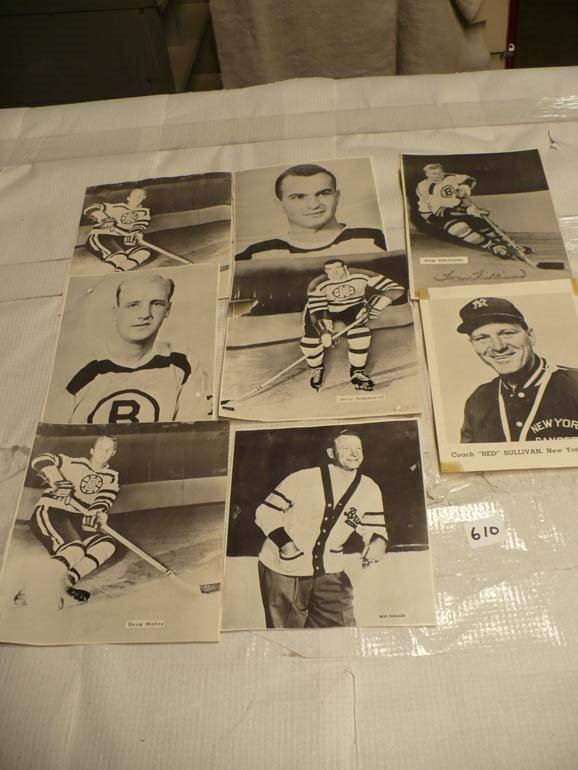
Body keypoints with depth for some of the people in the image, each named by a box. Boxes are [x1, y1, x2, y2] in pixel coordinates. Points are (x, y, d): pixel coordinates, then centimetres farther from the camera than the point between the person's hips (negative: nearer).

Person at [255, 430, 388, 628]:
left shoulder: (369, 490, -2)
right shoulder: (303, 479, -13)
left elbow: (376, 530, 4)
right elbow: (265, 513, -6)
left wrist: (378, 543, -19)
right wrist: (285, 542, -19)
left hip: (329, 572, 3)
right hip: (283, 571, -2)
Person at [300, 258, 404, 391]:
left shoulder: (362, 276, -27)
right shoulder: (317, 285, -26)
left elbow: (396, 289, -29)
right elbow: (317, 310, -25)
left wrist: (374, 306, -38)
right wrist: (324, 331, -39)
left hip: (352, 307, 0)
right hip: (325, 308, 0)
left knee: (359, 334, -29)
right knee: (312, 339, -20)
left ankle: (357, 372, -10)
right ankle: (316, 369, 12)